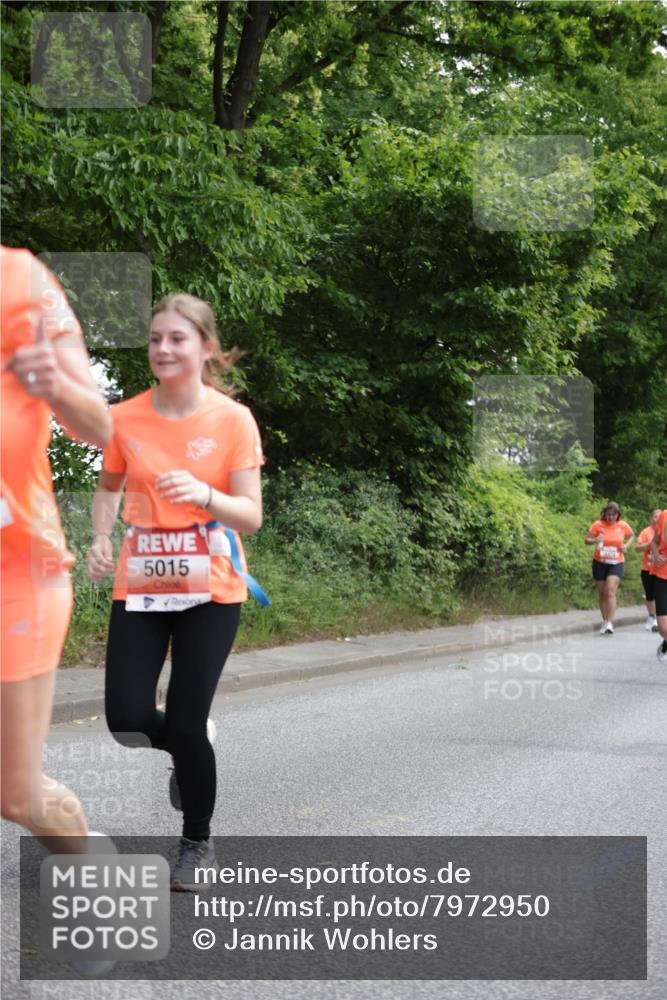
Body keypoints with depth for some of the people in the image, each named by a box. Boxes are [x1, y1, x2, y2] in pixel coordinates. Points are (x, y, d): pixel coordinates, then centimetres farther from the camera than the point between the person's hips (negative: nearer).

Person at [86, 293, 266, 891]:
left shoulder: (233, 419, -9)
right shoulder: (125, 419, -3)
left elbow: (251, 518, -11)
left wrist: (206, 494, -31)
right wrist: (101, 538, -3)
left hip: (211, 590, -3)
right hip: (140, 586, 3)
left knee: (187, 724, -5)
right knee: (127, 719, -7)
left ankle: (198, 842, 21)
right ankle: (188, 751, 31)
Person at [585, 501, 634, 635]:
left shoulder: (623, 525, -4)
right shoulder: (598, 525, -8)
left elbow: (631, 536, 15)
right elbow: (586, 540, -5)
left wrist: (626, 545, -5)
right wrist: (595, 540, -26)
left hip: (616, 563, -1)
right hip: (600, 563, 2)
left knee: (610, 591, -19)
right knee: (602, 593, 10)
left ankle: (610, 623, -22)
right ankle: (605, 621, 25)